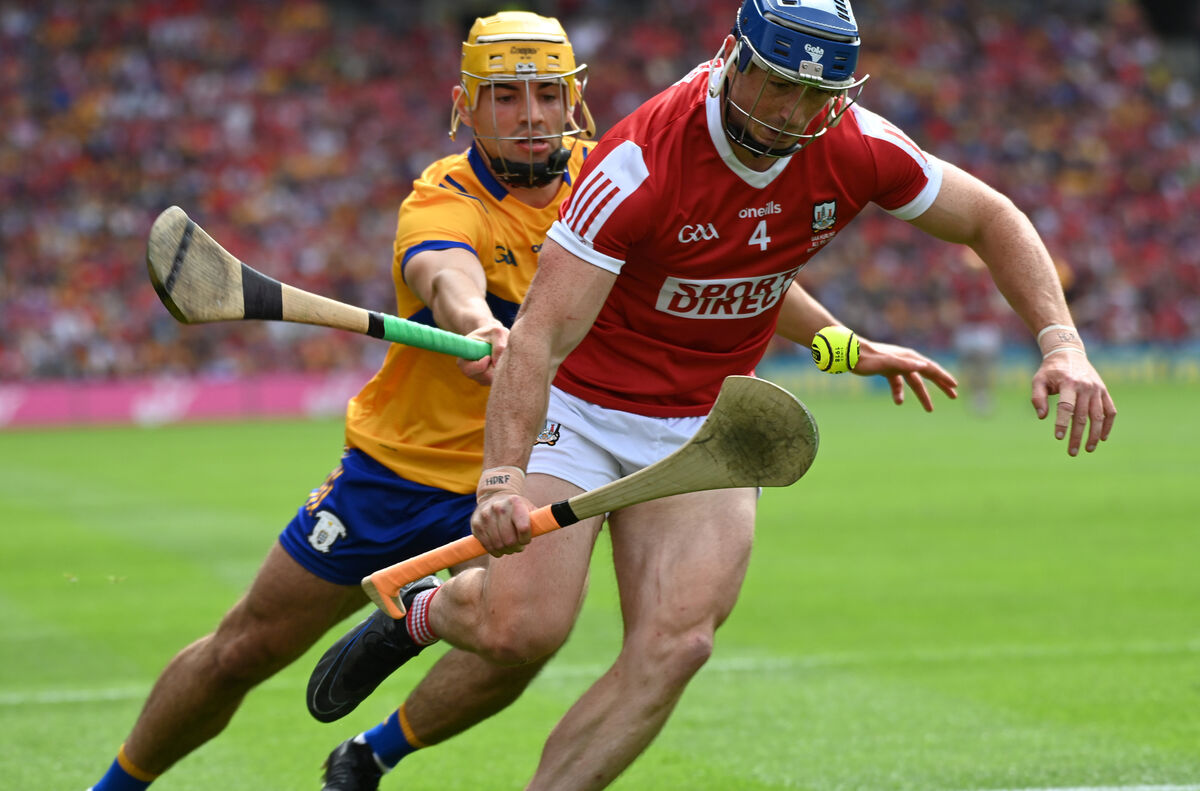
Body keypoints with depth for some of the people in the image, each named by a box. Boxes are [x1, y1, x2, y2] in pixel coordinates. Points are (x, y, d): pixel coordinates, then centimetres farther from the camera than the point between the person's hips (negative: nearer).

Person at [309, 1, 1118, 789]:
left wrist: (1061, 343, -12)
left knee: (675, 645, -16)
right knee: (521, 626, -17)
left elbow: (989, 218, 2)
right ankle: (418, 612, 19)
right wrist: (504, 476, -46)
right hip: (580, 406, -4)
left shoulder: (858, 149, -14)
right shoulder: (641, 162, -28)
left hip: (707, 426, 4)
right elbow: (542, 334, -32)